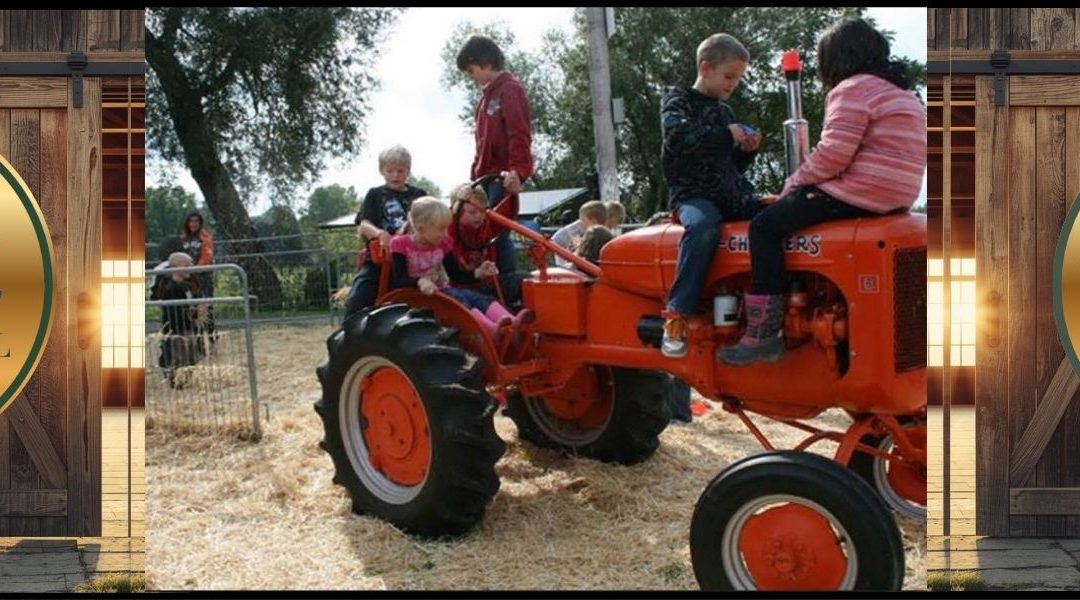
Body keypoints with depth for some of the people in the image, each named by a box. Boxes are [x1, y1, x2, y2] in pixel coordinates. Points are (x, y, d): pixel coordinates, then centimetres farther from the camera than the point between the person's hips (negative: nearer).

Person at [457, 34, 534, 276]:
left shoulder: (510, 89, -7)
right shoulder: (488, 94, 21)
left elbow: (519, 134, -18)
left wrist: (518, 170, -28)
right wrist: (476, 173, 21)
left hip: (503, 178, -9)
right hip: (487, 176, 9)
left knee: (498, 232, -11)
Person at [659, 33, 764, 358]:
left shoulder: (725, 112, 23)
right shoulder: (677, 99, 4)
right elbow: (676, 135, -19)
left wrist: (746, 151, 6)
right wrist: (725, 134, -14)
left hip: (732, 194, 7)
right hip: (692, 194, -7)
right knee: (703, 226, -38)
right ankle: (677, 315, -34)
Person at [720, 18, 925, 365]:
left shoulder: (852, 89, -9)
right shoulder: (902, 93, 23)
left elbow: (833, 154, -19)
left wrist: (794, 182, -2)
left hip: (856, 195, -11)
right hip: (894, 199, 11)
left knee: (766, 226, -9)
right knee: (788, 210, 27)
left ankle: (763, 334, -16)